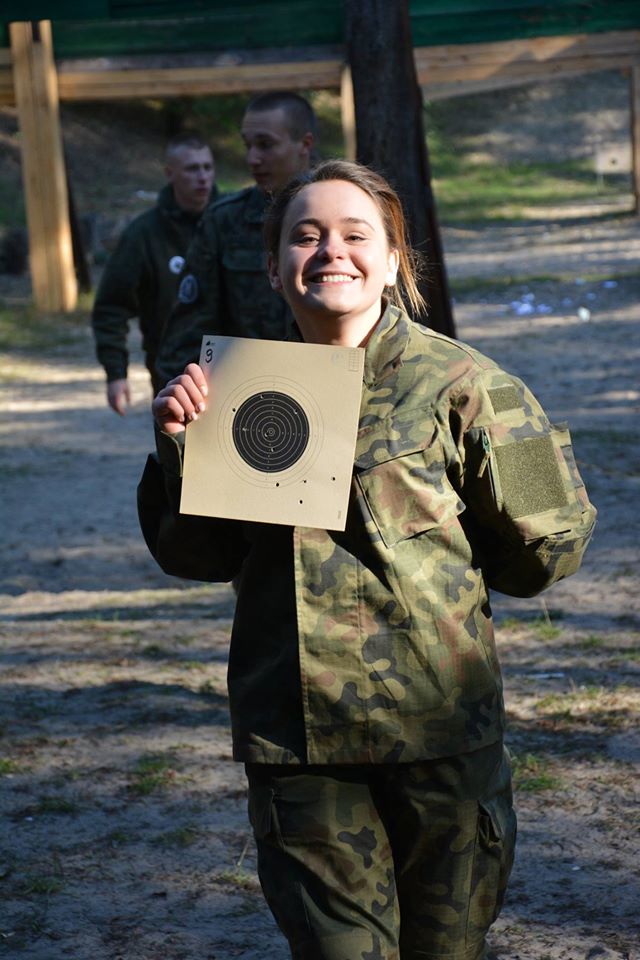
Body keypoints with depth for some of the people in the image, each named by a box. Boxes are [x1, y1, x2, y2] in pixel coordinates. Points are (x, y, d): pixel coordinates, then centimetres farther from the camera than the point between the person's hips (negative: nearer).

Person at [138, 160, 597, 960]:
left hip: (438, 719, -2)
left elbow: (548, 539, 1)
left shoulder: (455, 383, -7)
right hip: (296, 739, 2)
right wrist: (180, 447, -7)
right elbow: (199, 555, 8)